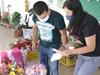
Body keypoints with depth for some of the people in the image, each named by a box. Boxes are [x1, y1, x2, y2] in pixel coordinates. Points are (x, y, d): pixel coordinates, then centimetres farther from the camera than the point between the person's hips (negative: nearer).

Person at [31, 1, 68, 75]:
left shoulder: (58, 18, -30)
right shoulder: (35, 16, -15)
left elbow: (63, 34, -16)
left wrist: (64, 48, -7)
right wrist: (34, 40, 6)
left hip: (54, 47, -5)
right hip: (42, 45, 5)